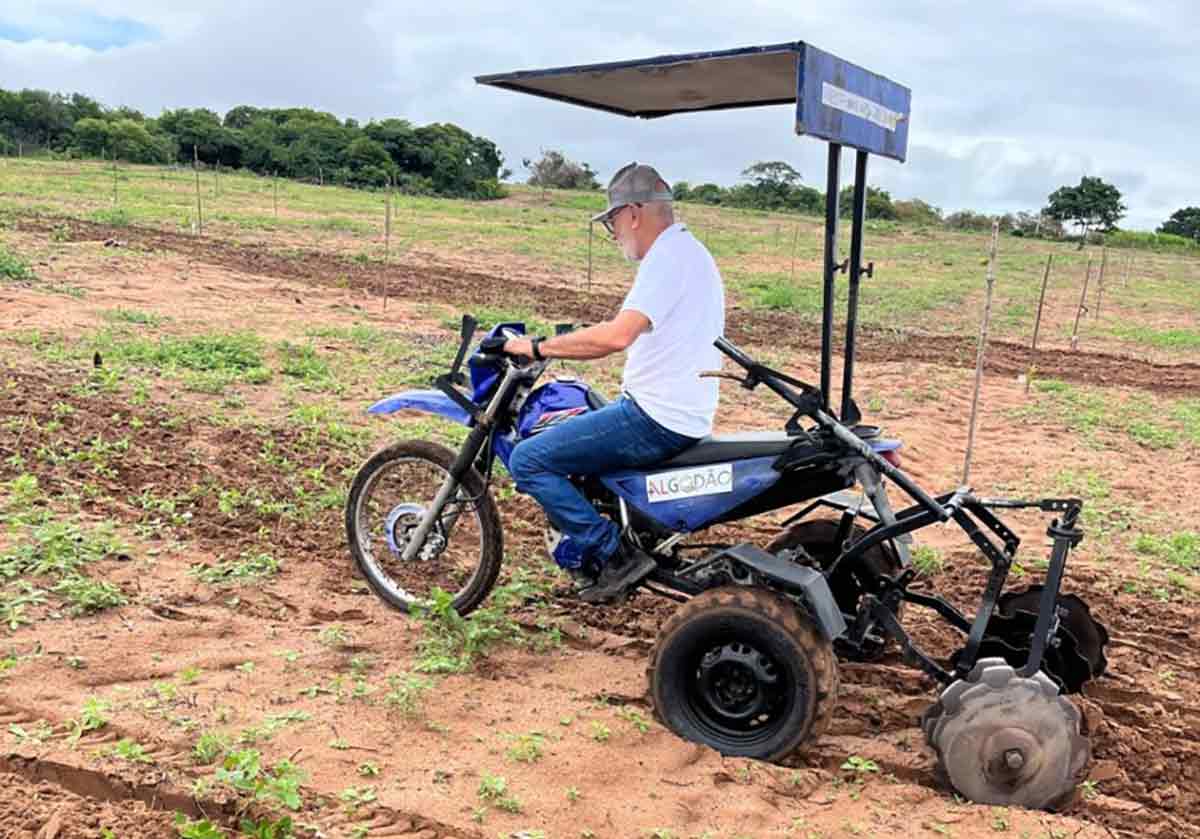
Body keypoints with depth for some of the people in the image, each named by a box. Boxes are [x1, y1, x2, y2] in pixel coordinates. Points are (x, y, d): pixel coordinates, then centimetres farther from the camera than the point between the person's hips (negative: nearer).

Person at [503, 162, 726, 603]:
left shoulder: (667, 256, -16)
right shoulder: (690, 251, 17)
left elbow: (617, 336, -30)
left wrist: (538, 347, -21)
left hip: (656, 419, -11)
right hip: (681, 414, 11)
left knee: (528, 461, -11)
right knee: (556, 436, 26)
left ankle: (614, 554, -8)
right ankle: (588, 552, 26)